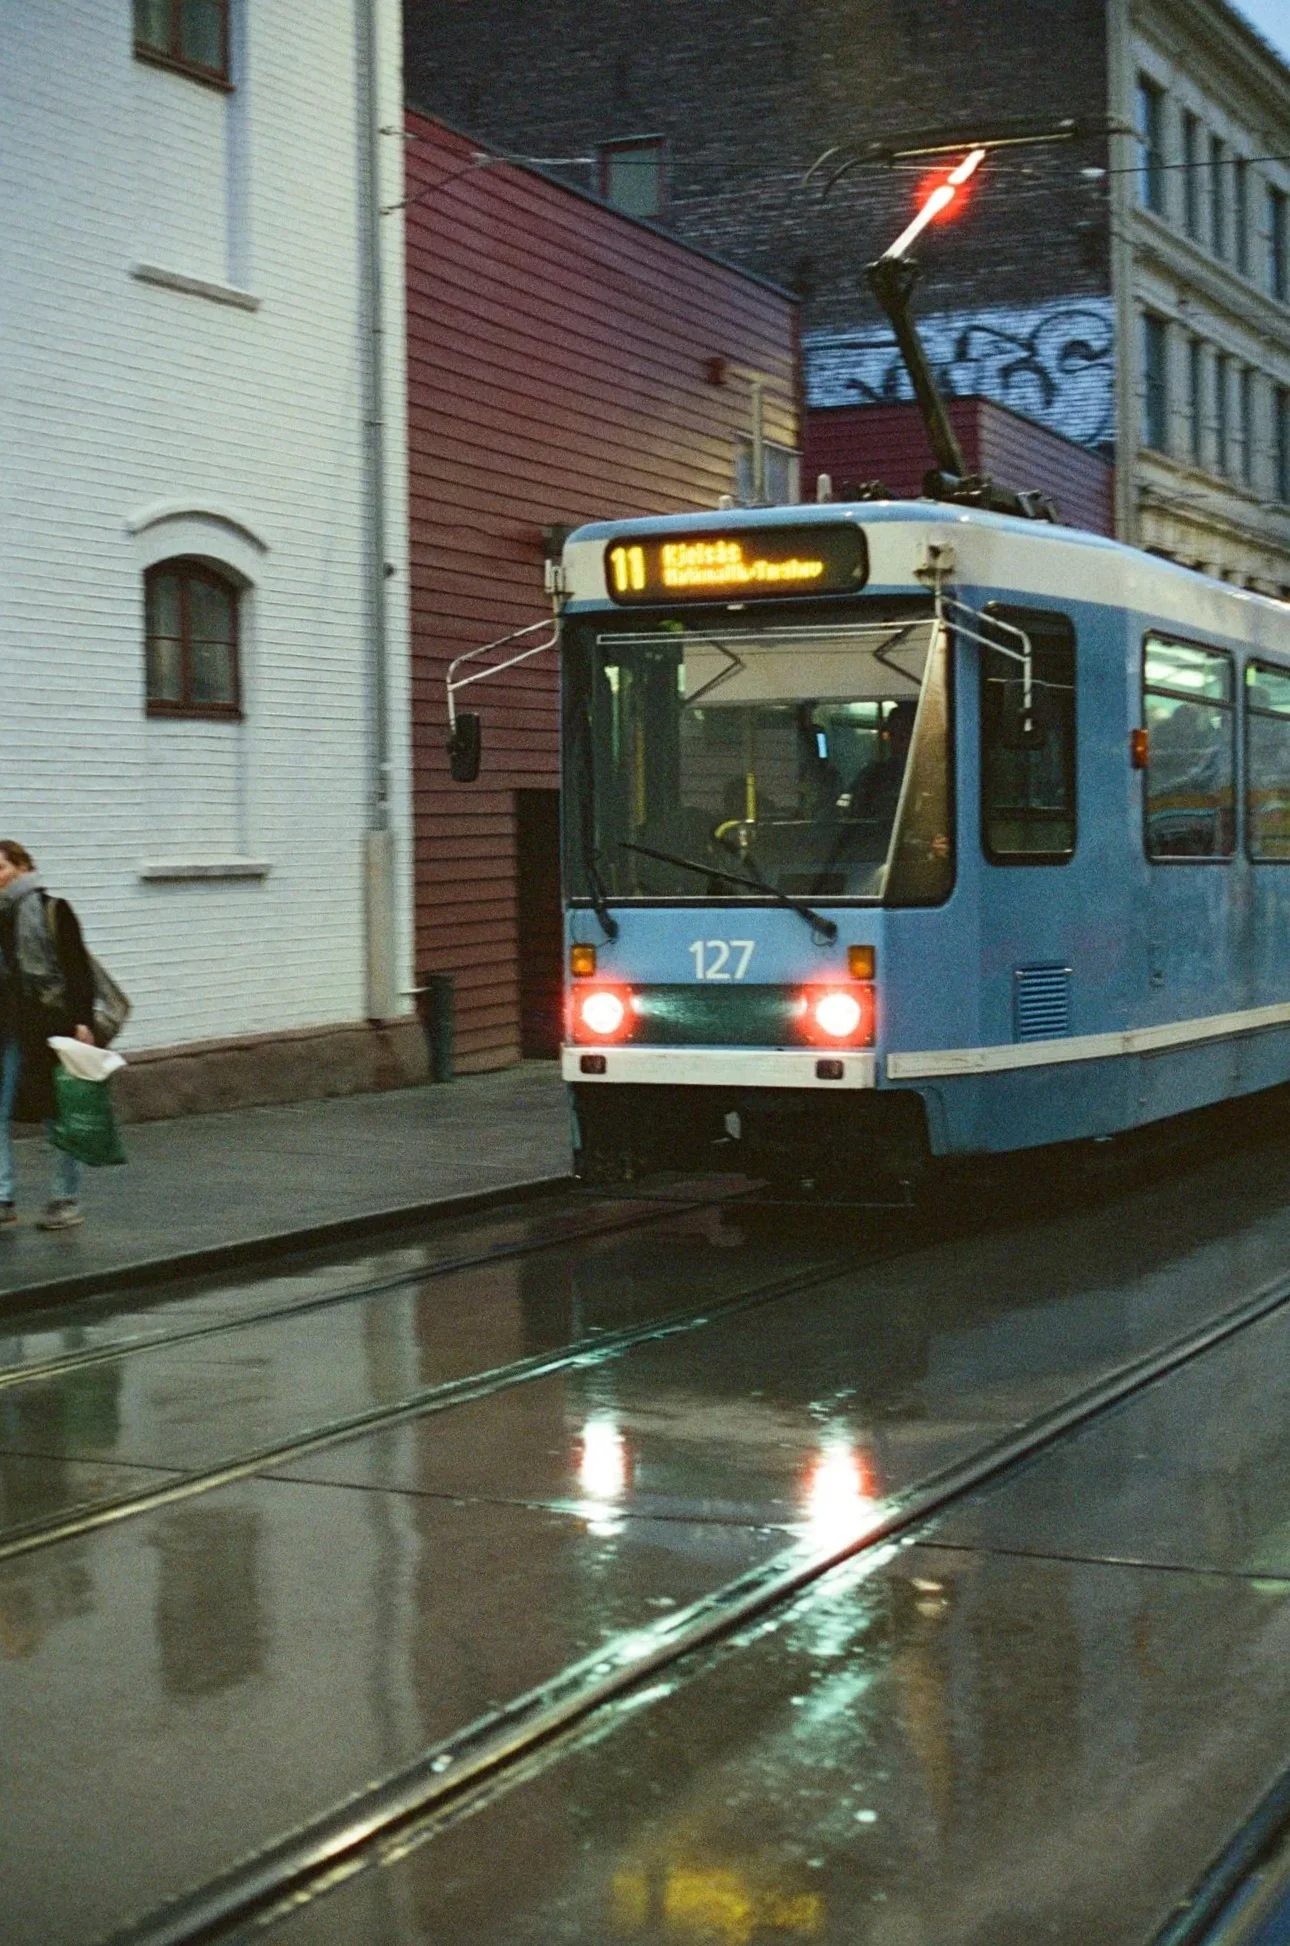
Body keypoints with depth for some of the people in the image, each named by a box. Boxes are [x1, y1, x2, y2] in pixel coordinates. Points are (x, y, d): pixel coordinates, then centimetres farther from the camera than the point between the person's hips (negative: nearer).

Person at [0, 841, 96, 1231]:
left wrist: (81, 1021, -13)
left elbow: (78, 968, -7)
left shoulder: (53, 910, -5)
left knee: (57, 1115, 4)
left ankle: (66, 1199, 14)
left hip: (47, 1027, -5)